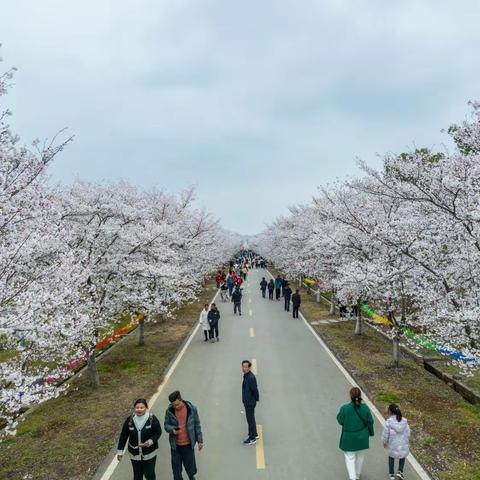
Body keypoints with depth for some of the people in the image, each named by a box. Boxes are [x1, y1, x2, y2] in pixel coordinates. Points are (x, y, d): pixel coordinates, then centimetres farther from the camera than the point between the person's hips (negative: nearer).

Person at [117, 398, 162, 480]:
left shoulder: (152, 418, -16)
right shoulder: (130, 420, -9)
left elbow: (158, 432, -9)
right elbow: (123, 436, -1)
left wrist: (150, 441, -25)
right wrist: (120, 451, 0)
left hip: (149, 453, -2)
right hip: (135, 454, 2)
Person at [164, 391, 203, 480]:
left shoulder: (192, 409, -13)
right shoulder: (169, 411, -11)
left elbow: (197, 425, -3)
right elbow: (166, 425, -1)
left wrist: (200, 440, 1)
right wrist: (172, 429, -23)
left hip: (188, 444, 0)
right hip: (175, 445, 0)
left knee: (190, 465, 16)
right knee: (176, 468, 11)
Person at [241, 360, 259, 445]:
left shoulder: (251, 377, -26)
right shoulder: (246, 376, 4)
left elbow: (255, 390, -23)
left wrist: (256, 399, -9)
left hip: (250, 402, -9)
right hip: (247, 401, 9)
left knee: (251, 420, 3)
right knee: (250, 419, 21)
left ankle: (252, 439, 15)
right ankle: (254, 434, 36)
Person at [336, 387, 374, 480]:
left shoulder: (345, 408, -25)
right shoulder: (365, 407, -16)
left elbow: (340, 420, -12)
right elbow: (370, 421, -4)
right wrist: (371, 432, 13)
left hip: (349, 437, -3)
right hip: (362, 437, 3)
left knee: (350, 457, 14)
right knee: (360, 455, 24)